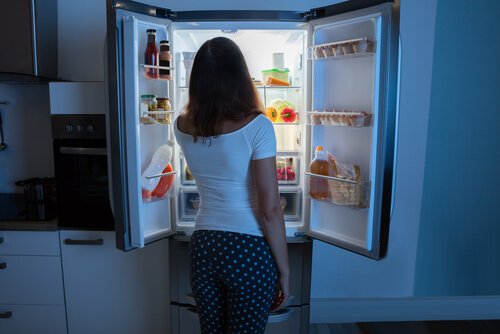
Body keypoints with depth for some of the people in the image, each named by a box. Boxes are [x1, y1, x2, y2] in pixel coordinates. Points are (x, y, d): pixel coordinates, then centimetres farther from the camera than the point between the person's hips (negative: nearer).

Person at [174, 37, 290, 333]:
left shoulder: (183, 126, -4)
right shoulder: (256, 126, -18)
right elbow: (269, 209, -17)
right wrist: (284, 270, -6)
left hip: (203, 246, 5)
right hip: (250, 251, -4)